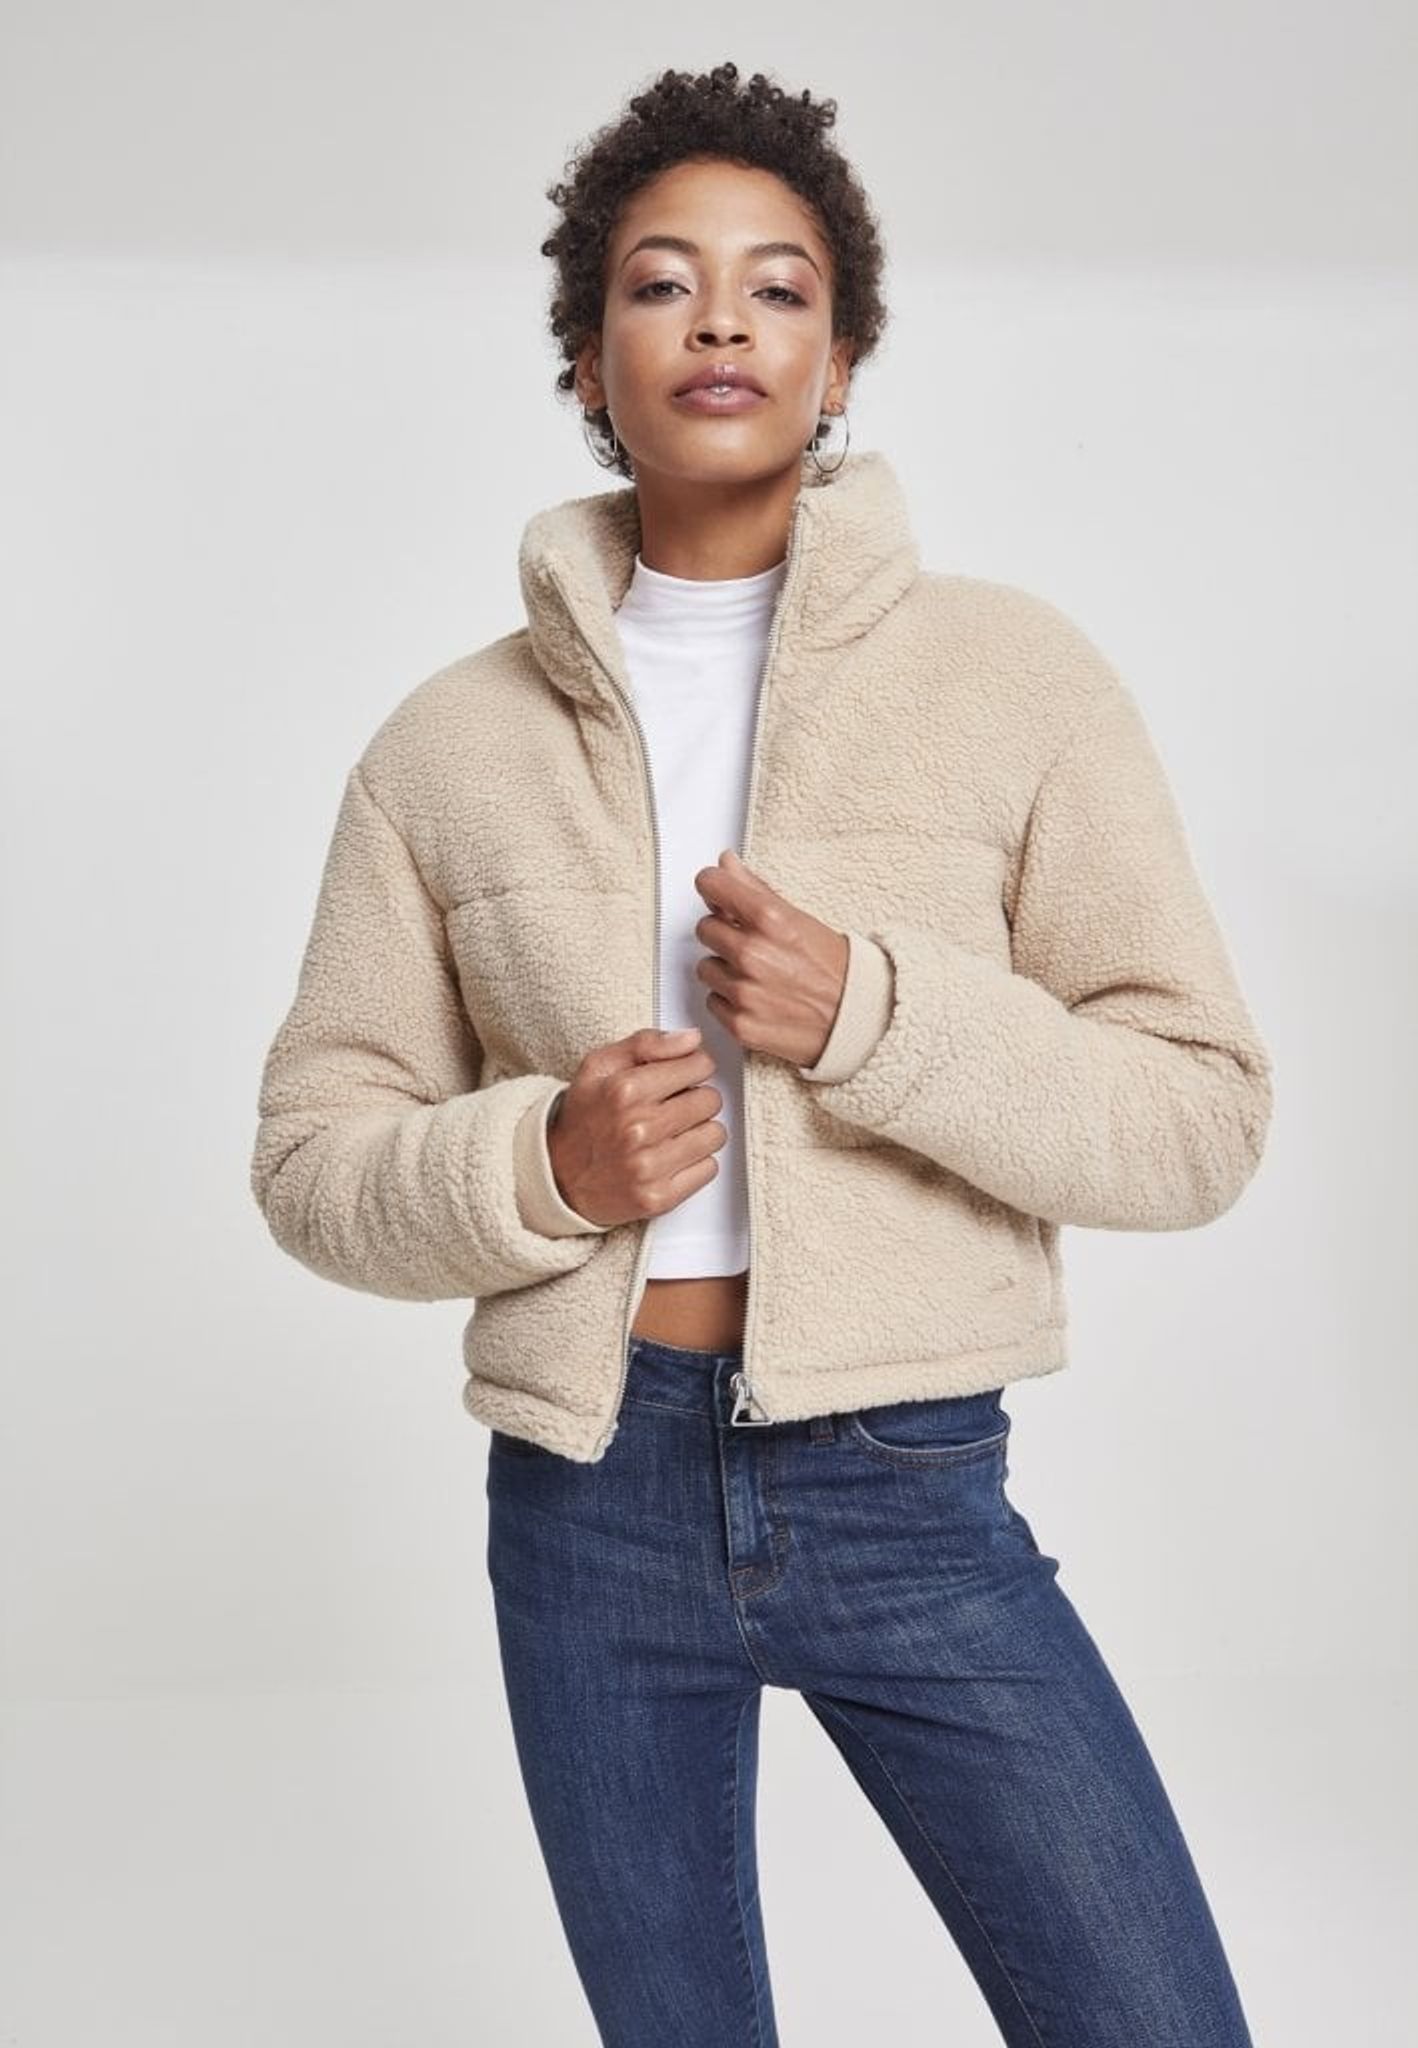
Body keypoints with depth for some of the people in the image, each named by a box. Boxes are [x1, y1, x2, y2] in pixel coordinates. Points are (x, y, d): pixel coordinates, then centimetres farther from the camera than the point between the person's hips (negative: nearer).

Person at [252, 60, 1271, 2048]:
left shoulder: (1013, 673, -3)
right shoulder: (453, 740, 2)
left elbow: (1200, 1114, -5)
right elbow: (315, 1150, 4)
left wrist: (870, 1014, -19)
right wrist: (536, 1164, -15)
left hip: (911, 1496, -1)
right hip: (590, 1502, 2)